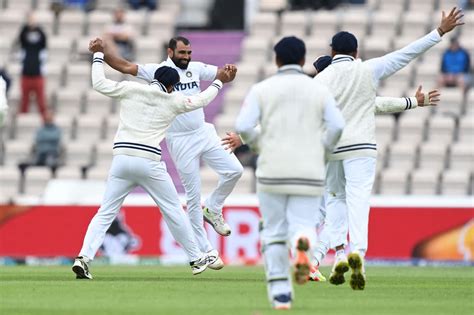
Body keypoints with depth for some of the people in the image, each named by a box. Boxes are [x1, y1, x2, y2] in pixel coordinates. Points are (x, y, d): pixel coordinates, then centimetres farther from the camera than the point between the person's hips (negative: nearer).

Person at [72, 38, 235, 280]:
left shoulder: (131, 90, 7)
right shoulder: (173, 101, 8)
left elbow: (99, 84, 7)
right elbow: (200, 100, 24)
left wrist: (98, 55, 20)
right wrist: (219, 82, 40)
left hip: (121, 158, 2)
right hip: (149, 163, -2)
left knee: (105, 213, 2)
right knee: (173, 211, 12)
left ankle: (83, 258, -14)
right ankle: (196, 259, 21)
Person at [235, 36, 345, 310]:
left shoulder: (262, 89, 4)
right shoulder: (319, 90, 6)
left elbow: (243, 126, -7)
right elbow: (337, 125, -7)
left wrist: (260, 144, 13)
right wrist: (322, 151, 9)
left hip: (272, 171, 0)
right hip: (309, 173, 0)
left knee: (274, 232, 12)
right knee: (303, 225, 3)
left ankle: (280, 292, 6)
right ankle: (303, 244, -34)